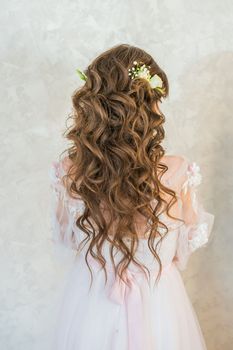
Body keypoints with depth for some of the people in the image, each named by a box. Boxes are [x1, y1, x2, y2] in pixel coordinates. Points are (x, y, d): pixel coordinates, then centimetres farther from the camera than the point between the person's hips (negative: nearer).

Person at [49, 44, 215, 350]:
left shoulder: (66, 172, -20)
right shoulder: (179, 174, -26)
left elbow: (64, 237, -1)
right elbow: (193, 238, -6)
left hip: (89, 298, 2)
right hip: (157, 301, -1)